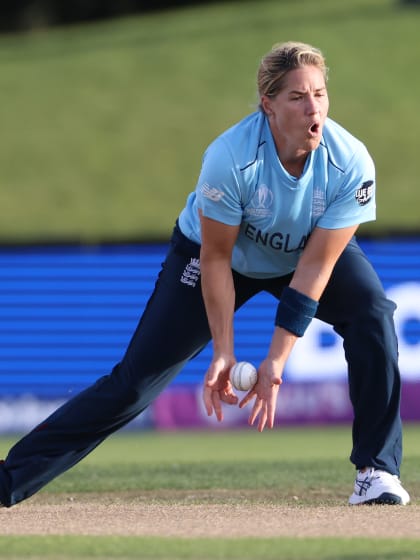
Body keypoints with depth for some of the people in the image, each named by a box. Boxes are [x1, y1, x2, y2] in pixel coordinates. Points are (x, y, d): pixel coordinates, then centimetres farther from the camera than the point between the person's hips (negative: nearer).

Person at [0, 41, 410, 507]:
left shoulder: (351, 164, -30)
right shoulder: (229, 158, -36)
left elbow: (315, 265, -27)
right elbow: (216, 258, -24)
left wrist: (277, 360, -28)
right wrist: (223, 352, -23)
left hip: (306, 254, 2)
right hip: (216, 251, -2)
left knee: (373, 314, -25)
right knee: (137, 378, -9)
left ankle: (377, 470, -13)